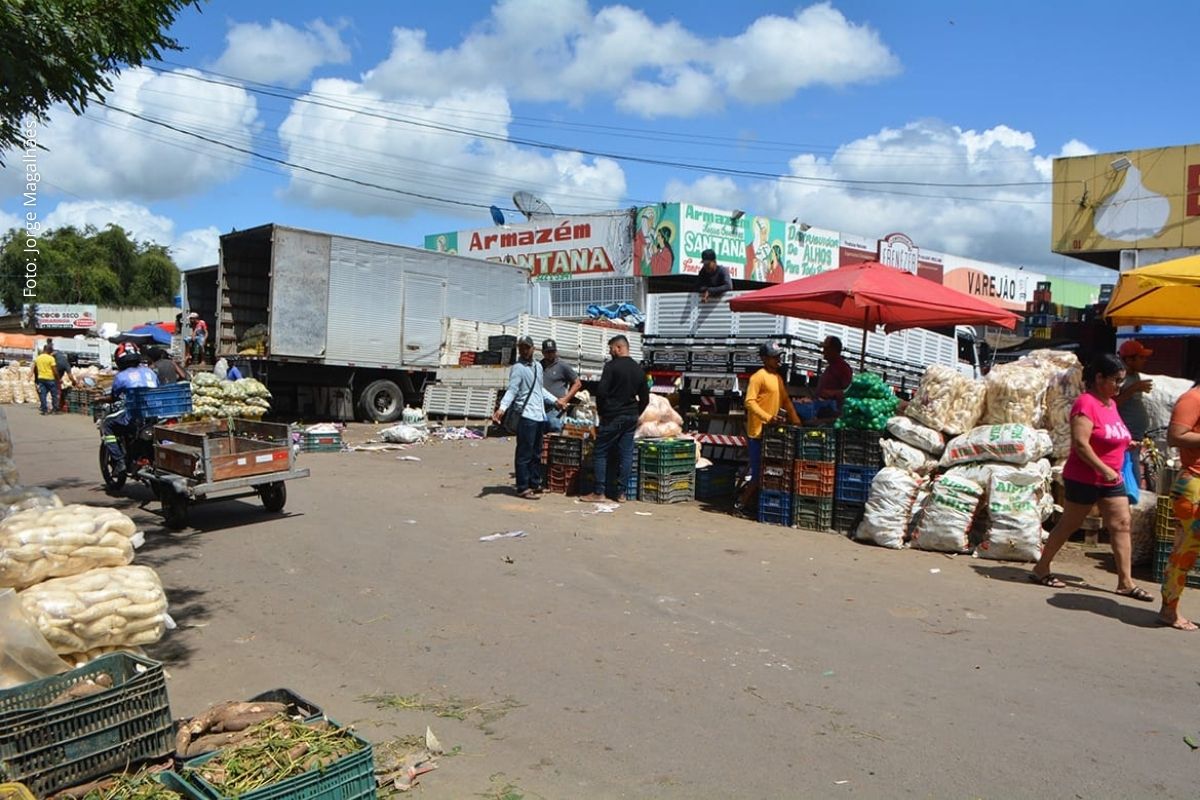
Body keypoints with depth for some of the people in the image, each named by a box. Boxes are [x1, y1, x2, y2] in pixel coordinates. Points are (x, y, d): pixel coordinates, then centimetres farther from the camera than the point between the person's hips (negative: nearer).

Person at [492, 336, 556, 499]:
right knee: (524, 454, -4)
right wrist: (502, 408, -32)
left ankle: (535, 484, 25)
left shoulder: (538, 366, 17)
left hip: (540, 416, 8)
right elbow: (512, 390, -18)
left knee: (536, 454, 15)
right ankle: (523, 488, 1)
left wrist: (555, 400, 34)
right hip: (526, 417, -8)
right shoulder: (518, 368, -8)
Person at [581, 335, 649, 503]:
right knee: (626, 454, 7)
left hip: (612, 417, -6)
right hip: (631, 417, 6)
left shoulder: (612, 366, -11)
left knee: (600, 453, 1)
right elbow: (645, 398, 14)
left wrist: (601, 411, -2)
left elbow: (601, 392, -16)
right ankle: (621, 493, 9)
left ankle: (599, 492, 0)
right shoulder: (639, 370, 11)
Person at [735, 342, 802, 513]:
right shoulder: (758, 377, -12)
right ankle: (743, 501, 6)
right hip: (758, 431, -9)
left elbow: (785, 400, 21)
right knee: (759, 471, -6)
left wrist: (795, 419, 11)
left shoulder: (778, 377, 16)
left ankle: (749, 498, 21)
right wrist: (767, 417, -29)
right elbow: (749, 402, -20)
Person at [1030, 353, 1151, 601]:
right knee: (1068, 525, 2)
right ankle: (1041, 569, 15)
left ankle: (1125, 582, 9)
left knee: (1121, 525, 4)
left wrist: (1128, 444, 7)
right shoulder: (1086, 403, -17)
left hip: (1111, 480, 8)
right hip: (1083, 479, -8)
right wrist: (1104, 469, -25)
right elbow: (1080, 443, -25)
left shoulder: (1111, 403, 11)